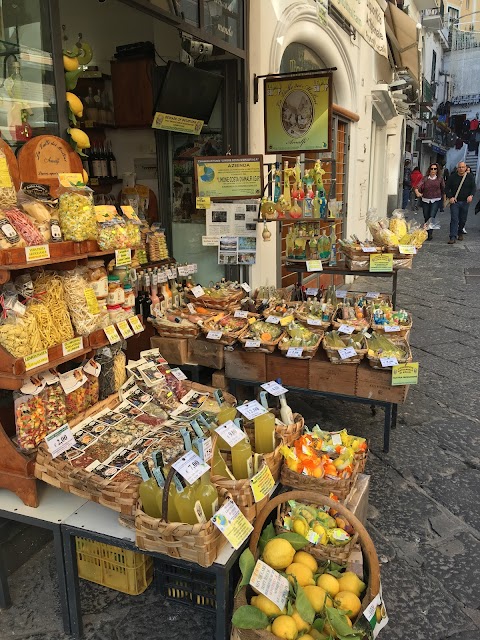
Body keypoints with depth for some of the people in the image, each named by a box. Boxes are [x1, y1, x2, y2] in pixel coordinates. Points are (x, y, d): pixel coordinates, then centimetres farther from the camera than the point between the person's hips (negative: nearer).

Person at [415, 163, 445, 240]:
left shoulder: (440, 179, 2)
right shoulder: (425, 179, 0)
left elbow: (443, 189, 10)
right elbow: (418, 187, -12)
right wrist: (417, 192, -33)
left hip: (436, 200, -2)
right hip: (425, 200, 2)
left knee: (432, 216, -17)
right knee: (426, 217, 10)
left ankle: (430, 233, -14)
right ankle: (426, 232, 29)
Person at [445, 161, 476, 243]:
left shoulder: (470, 177, 3)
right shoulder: (452, 177, 0)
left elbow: (474, 188, 5)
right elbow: (447, 188, 2)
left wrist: (471, 195, -15)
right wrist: (450, 197, -12)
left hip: (465, 202, 2)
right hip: (454, 201, -2)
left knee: (463, 220, 10)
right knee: (454, 219, -9)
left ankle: (460, 233, 32)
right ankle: (453, 237, -13)